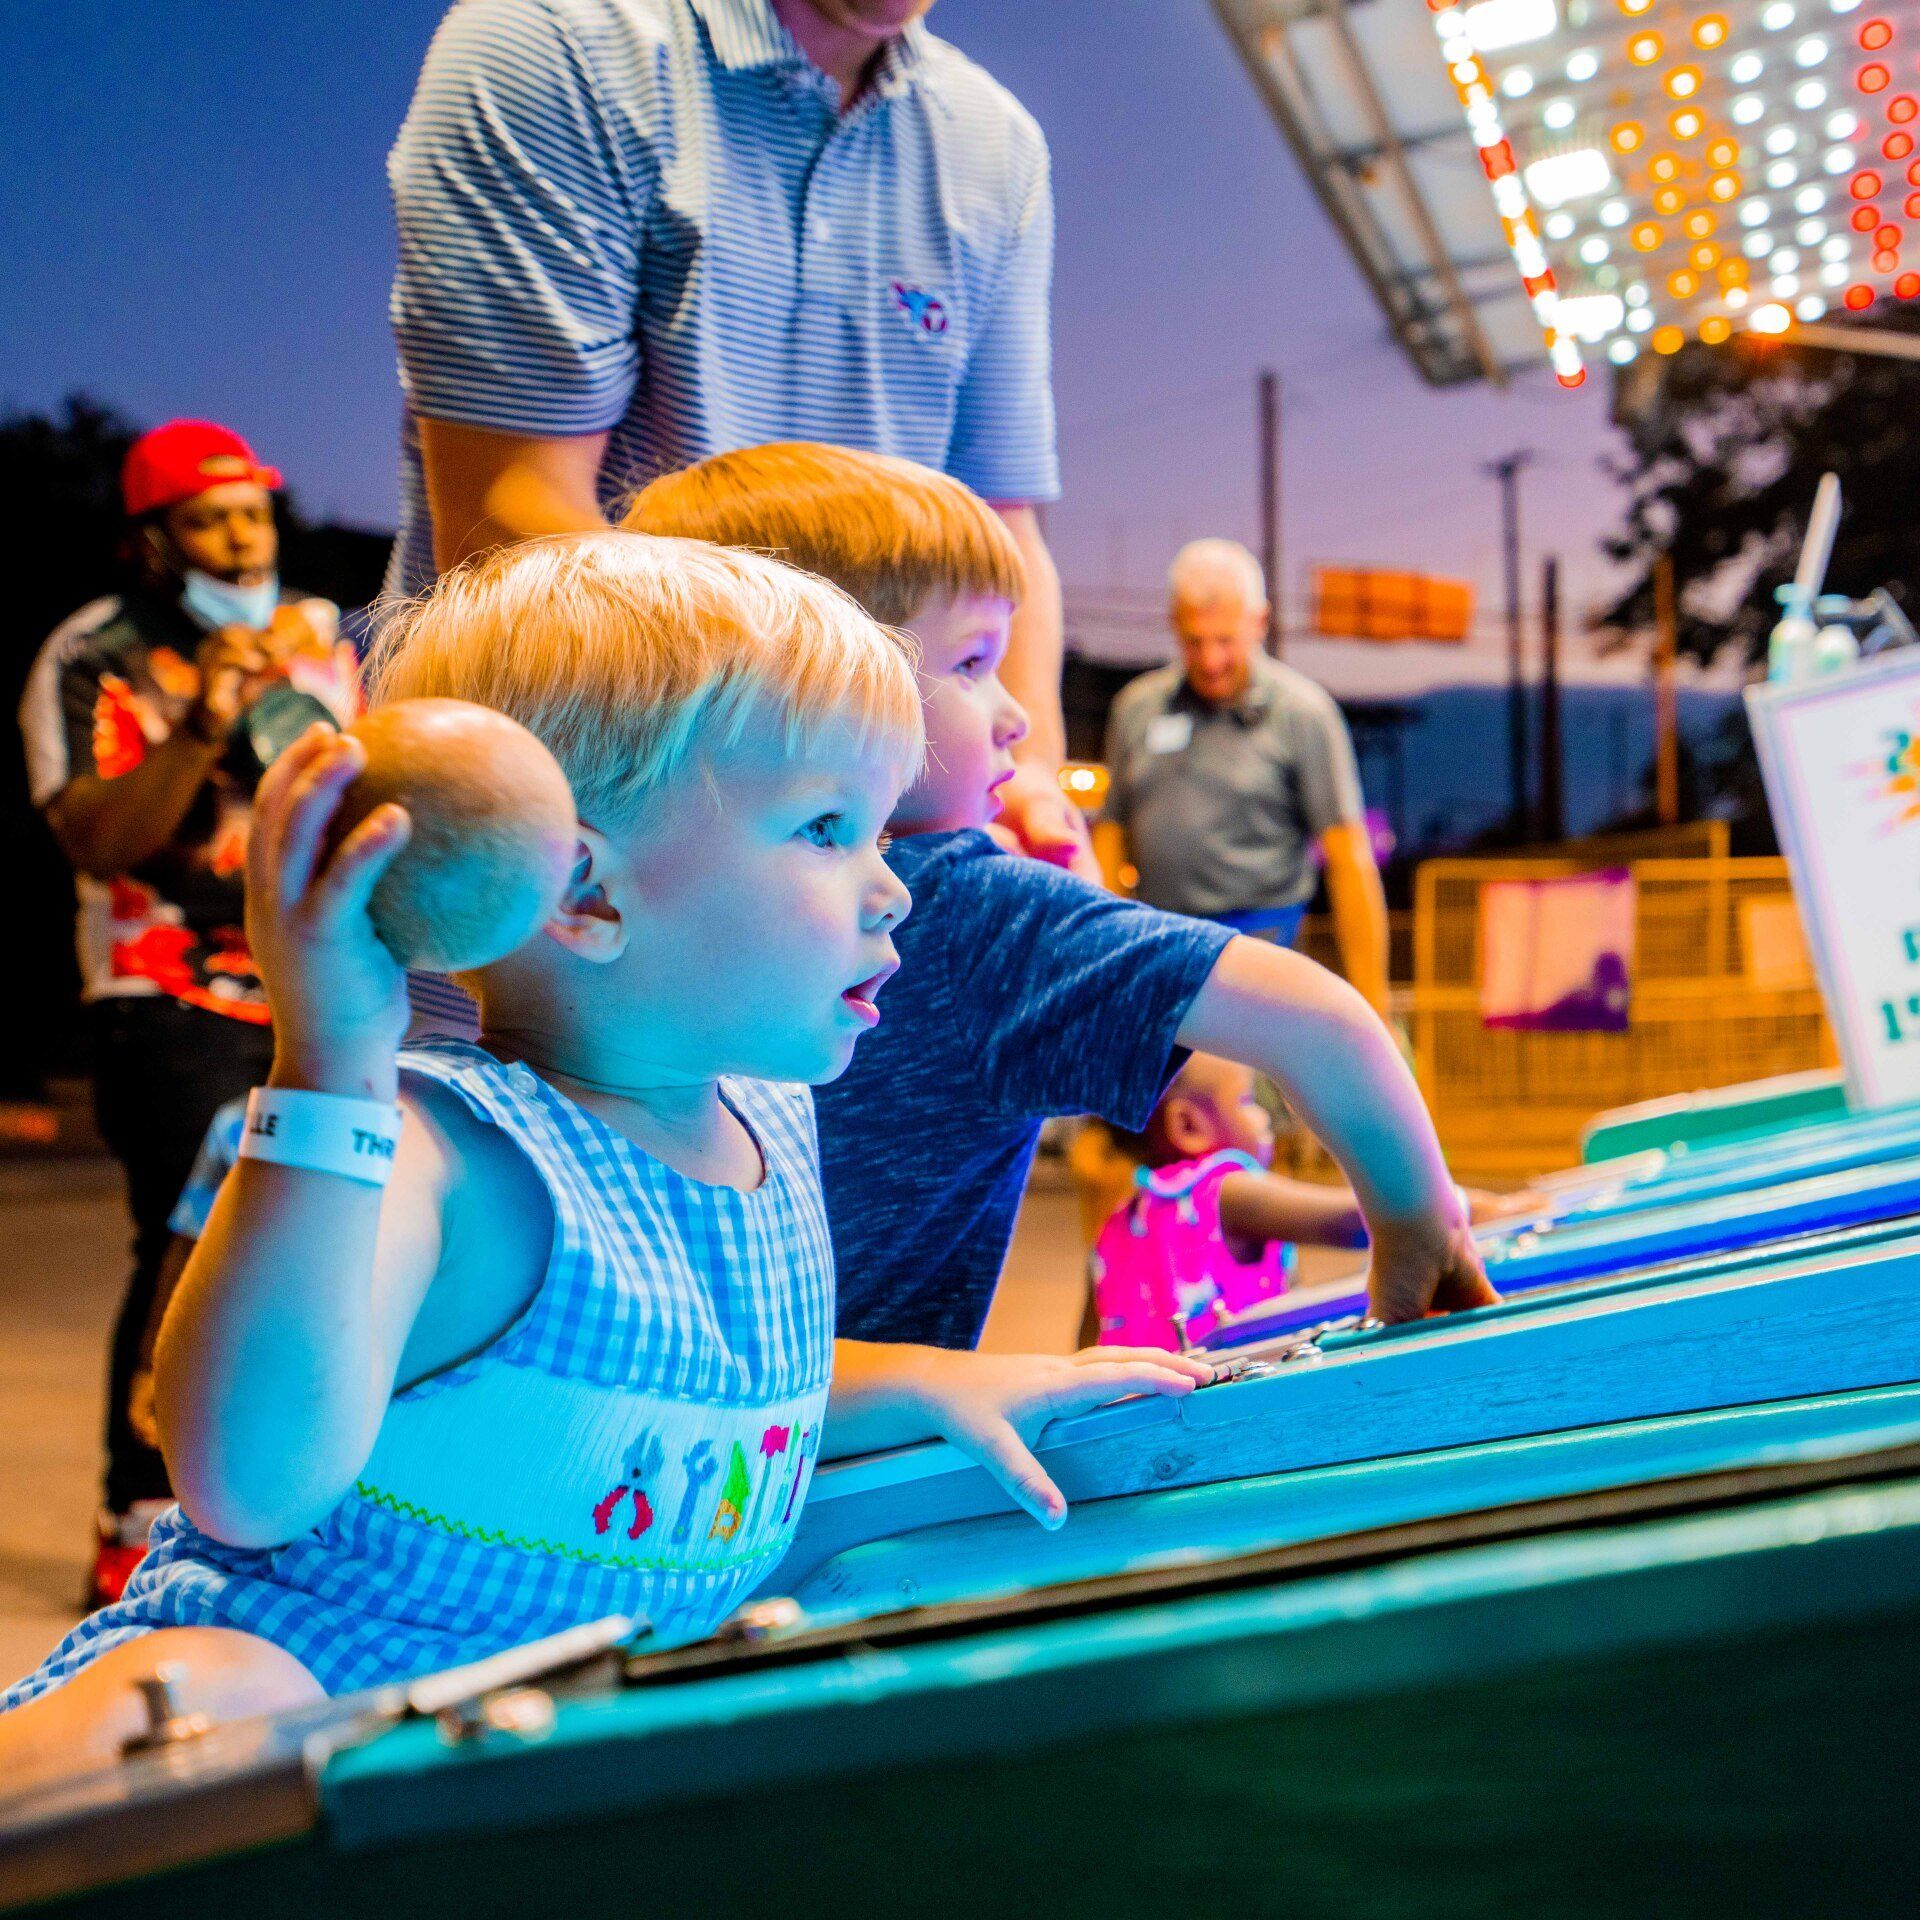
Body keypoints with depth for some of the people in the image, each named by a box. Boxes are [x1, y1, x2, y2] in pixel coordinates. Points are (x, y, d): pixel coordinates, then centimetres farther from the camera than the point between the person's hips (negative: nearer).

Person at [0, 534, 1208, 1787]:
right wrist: (330, 1067, -40)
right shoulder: (443, 1158, -21)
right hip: (296, 1672, -11)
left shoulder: (772, 1121, 6)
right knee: (200, 1698, -41)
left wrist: (915, 1389, 15)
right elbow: (254, 1483, -38)